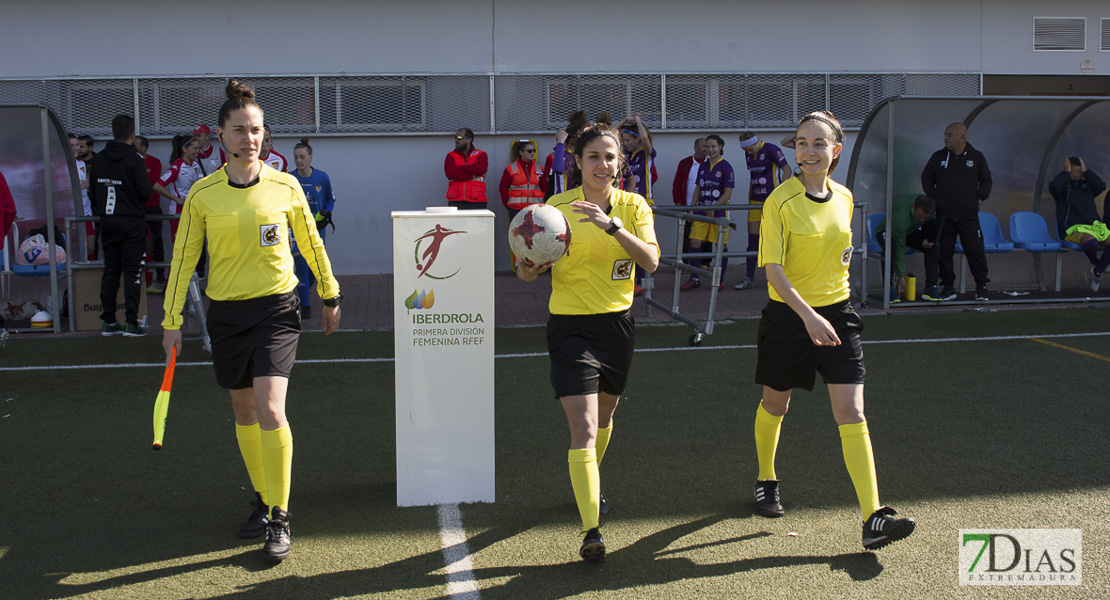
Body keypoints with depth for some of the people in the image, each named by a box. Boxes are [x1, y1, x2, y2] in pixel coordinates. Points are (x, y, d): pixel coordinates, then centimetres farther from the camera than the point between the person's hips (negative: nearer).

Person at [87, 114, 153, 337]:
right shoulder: (134, 159, -13)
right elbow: (145, 192, -14)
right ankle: (131, 322, -4)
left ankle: (108, 321, 13)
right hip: (132, 223, -5)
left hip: (107, 223, 5)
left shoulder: (98, 159, 5)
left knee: (110, 270, 11)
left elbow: (92, 191, 9)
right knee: (132, 272, -2)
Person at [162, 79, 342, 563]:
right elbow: (183, 257, 4)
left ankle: (279, 519, -6)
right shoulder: (202, 193, -1)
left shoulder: (286, 187, -2)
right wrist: (172, 320, 3)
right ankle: (262, 500, 31)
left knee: (269, 408, -16)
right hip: (226, 311, 2)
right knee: (244, 412, 12)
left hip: (277, 308, -2)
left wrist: (330, 296, 17)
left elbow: (311, 244, 11)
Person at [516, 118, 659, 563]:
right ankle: (591, 531, -14)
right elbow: (532, 269, 2)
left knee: (603, 417, 22)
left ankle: (590, 481, 52)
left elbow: (651, 261, -18)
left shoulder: (633, 206, -1)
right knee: (583, 428, -14)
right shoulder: (557, 206, -6)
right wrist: (528, 270, -22)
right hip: (570, 326, -3)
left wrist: (612, 225, -30)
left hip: (617, 323, 4)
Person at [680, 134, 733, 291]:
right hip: (702, 209, 5)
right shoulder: (703, 167, 12)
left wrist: (713, 207, -14)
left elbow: (727, 194, -10)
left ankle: (720, 280, 13)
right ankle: (694, 279, 5)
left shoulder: (726, 167, -6)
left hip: (719, 210, -5)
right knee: (694, 243, -3)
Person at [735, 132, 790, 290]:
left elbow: (787, 170, -8)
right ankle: (749, 279, 5)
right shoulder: (749, 154, 12)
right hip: (756, 200, 7)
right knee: (752, 240, 3)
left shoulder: (771, 150, -9)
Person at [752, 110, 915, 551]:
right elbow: (773, 269, -19)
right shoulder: (780, 201, -12)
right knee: (775, 405, 15)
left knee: (852, 414, -7)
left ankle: (873, 518, -10)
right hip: (788, 316, -3)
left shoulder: (843, 198, 4)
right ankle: (766, 481, 43)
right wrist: (808, 315, -29)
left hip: (837, 314, 3)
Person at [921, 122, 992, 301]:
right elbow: (926, 178, 16)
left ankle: (981, 286, 8)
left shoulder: (976, 157, 6)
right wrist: (934, 197, 4)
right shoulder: (938, 157, 6)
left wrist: (979, 197, 3)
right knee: (944, 251, 3)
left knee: (975, 250, -3)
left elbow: (986, 180, 17)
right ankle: (948, 287, 13)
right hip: (944, 214, 1)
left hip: (969, 214, -1)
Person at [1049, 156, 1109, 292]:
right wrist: (1066, 171, 0)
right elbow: (1054, 186, -13)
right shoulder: (1063, 186, 13)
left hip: (1094, 225, 5)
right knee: (1091, 241, -39)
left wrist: (1086, 171, 6)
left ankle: (1097, 272, -6)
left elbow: (1101, 187, 2)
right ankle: (1095, 263, -1)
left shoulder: (1087, 186, 24)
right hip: (1073, 228, -5)